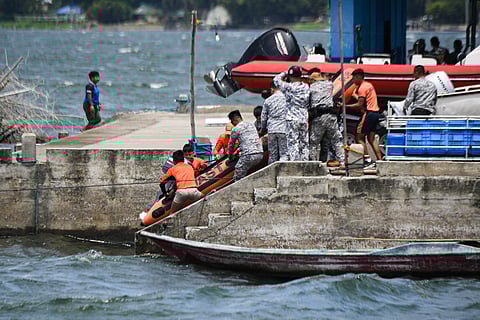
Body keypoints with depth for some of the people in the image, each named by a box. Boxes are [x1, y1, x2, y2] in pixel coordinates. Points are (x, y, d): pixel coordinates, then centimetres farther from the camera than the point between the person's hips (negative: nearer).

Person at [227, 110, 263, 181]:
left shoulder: (236, 129, 1)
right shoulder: (251, 125, 20)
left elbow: (231, 144, 13)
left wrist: (230, 155, 32)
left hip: (248, 155, -7)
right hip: (260, 154, 7)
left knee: (237, 178, 0)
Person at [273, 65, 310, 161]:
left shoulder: (289, 87, -11)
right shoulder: (306, 87, 4)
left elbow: (276, 79, 2)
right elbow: (309, 103, 11)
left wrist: (284, 74, 14)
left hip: (292, 119, -5)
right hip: (304, 118, 5)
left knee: (293, 143, -4)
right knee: (304, 143, 9)